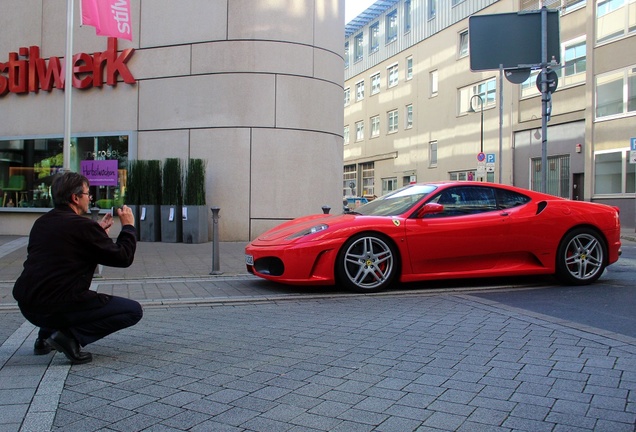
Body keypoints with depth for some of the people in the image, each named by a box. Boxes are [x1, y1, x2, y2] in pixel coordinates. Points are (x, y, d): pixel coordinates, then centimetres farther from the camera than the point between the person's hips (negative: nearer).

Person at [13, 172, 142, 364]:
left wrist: (99, 230, 27)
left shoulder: (42, 222, 12)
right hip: (58, 307, -8)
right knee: (134, 310, -1)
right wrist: (128, 226, 8)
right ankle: (71, 336, -10)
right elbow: (124, 258, -7)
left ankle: (45, 337, 26)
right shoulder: (83, 225, -12)